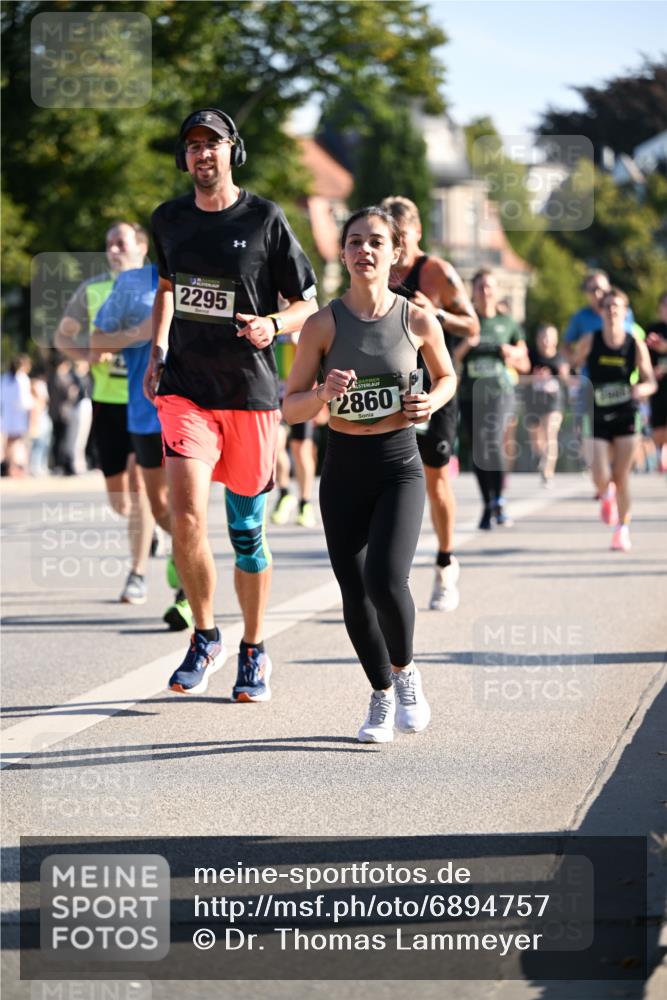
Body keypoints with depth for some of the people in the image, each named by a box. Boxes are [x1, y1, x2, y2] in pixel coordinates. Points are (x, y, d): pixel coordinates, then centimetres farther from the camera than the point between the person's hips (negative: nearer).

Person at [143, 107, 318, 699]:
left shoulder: (265, 220, -3)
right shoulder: (169, 220, 8)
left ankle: (254, 652, 24)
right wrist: (158, 350, 13)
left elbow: (308, 305, 2)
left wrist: (274, 325, -19)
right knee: (186, 517, -15)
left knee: (247, 529, 6)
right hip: (185, 389, 2)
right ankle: (206, 639, 6)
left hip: (251, 393, -2)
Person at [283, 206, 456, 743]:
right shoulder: (323, 325, -5)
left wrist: (431, 403, -6)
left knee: (386, 580, -20)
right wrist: (324, 393, -21)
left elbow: (447, 377, 15)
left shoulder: (418, 321, -4)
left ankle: (405, 670, 9)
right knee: (355, 597, 3)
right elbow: (291, 407, -1)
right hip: (344, 468, 1)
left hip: (399, 467, -1)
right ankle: (382, 695, 27)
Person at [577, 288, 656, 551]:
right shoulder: (590, 341, -5)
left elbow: (650, 382, -3)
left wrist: (641, 389, -25)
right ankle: (606, 496, 27)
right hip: (598, 418, 0)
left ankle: (622, 529, 18)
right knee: (601, 478, -11)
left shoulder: (636, 345, -6)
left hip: (626, 417, 0)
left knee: (621, 478, 1)